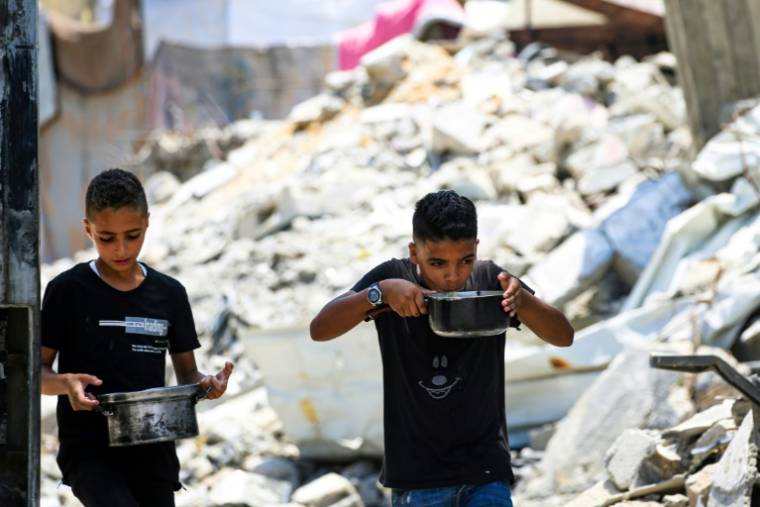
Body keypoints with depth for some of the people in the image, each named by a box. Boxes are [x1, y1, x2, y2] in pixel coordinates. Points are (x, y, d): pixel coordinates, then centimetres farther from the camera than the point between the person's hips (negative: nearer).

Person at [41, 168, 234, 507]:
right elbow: (37, 370, 1)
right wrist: (65, 383, -22)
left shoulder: (169, 294, 8)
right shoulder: (69, 291, -2)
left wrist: (205, 384, -10)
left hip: (152, 450, 4)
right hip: (89, 449, -4)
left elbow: (186, 374, 14)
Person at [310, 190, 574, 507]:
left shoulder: (490, 281, -3)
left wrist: (522, 299, -27)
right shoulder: (393, 278, -4)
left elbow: (563, 336, -6)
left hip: (486, 475, 0)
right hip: (416, 481, 0)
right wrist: (380, 292, -26)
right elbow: (319, 330, -10)